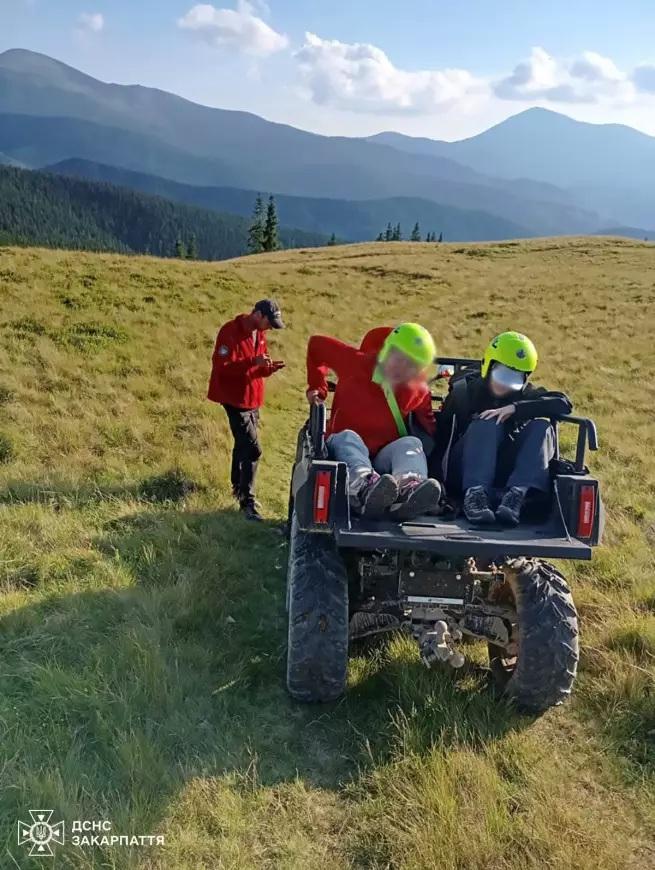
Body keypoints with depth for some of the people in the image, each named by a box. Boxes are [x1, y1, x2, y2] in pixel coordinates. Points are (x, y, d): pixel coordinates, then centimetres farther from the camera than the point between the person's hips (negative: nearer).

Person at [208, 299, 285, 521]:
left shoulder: (259, 334, 8)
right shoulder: (230, 332, -18)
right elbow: (222, 367, -24)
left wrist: (268, 368, -7)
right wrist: (253, 362, -32)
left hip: (253, 399, 9)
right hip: (235, 399, -8)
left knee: (243, 445, 20)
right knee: (252, 449, -13)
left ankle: (238, 488, 35)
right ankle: (247, 501, -7)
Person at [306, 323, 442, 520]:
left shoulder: (418, 391, 7)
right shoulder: (356, 363, -1)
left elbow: (430, 427, 13)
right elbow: (317, 344, 10)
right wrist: (317, 387, 8)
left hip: (384, 458, 2)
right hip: (344, 451, -1)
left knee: (411, 443, -27)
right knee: (347, 437, -34)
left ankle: (408, 488, -65)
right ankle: (364, 487, -70)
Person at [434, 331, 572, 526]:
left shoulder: (526, 395, 12)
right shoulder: (464, 390, 9)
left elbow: (563, 404, -8)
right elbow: (441, 435, 4)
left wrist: (516, 408, -20)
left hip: (504, 477, 2)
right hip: (463, 474, -2)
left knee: (541, 427, -18)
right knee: (489, 422, -25)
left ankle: (515, 495, -38)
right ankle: (474, 493, -42)